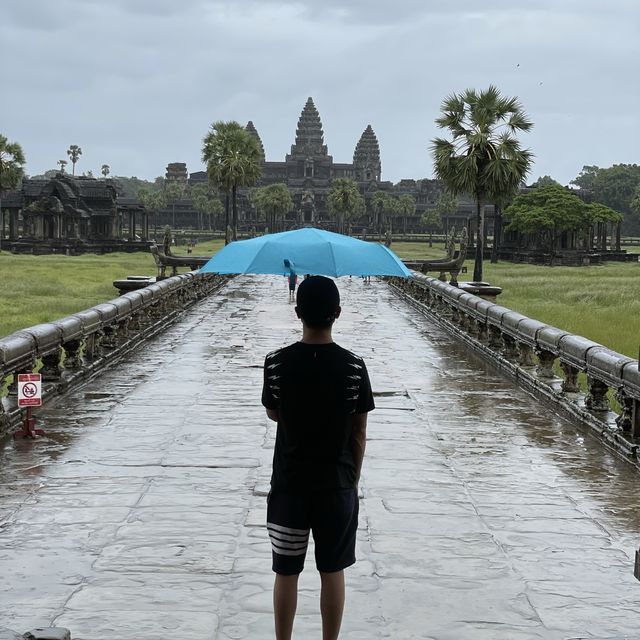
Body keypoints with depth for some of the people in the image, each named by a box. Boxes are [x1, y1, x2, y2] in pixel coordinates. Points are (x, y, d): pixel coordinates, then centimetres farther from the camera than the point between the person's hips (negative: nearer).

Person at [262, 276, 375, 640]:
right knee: (333, 573, 12)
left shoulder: (277, 363, -11)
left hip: (289, 485, 0)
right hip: (337, 486, 0)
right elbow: (359, 435, -3)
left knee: (286, 574, 11)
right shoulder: (354, 366, -11)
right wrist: (353, 481, 9)